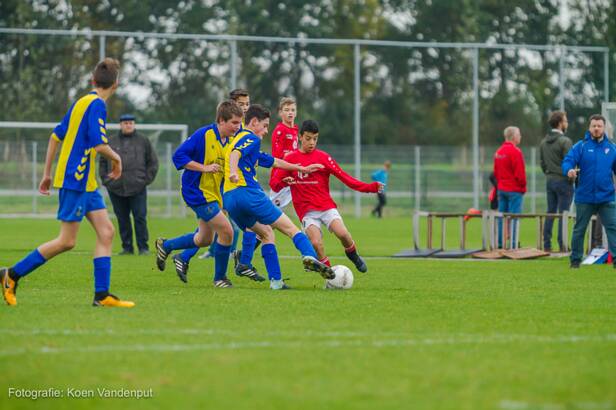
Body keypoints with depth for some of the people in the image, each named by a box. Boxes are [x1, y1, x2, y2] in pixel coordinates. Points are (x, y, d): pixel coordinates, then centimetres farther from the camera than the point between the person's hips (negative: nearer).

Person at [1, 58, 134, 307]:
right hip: (75, 180, -9)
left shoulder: (81, 102, 14)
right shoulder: (97, 104, -13)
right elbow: (99, 145, -22)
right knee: (67, 241, -6)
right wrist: (116, 159, -2)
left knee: (106, 231, 2)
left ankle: (102, 295, -2)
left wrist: (47, 173, 23)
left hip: (86, 182, 9)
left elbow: (56, 136, 19)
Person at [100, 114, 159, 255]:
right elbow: (103, 162, 17)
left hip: (138, 189, -2)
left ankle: (143, 247, 1)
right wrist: (105, 179, 6)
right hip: (116, 189, 2)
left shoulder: (143, 142, 8)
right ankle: (127, 247, 11)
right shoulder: (111, 142, 11)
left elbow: (153, 162, 10)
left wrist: (147, 179, 1)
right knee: (122, 219, 4)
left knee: (140, 218, -5)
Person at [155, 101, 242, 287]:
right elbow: (178, 156, -19)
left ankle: (165, 246, 41)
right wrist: (204, 168, -25)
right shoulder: (203, 135, -19)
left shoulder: (231, 140, 2)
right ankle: (219, 278, 4)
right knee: (226, 231, -13)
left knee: (205, 239, 20)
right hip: (198, 193, -9)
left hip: (214, 194, 9)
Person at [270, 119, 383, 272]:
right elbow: (274, 183, 3)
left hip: (326, 206, 0)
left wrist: (371, 187, -8)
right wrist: (284, 182, -21)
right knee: (316, 243, -22)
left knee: (342, 233, -22)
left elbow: (344, 177, 1)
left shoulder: (323, 157, 5)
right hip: (306, 211, 0)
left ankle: (352, 253, 9)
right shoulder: (290, 159, 6)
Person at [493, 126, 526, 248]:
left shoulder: (498, 152, 11)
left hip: (501, 188, 8)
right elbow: (520, 173, -16)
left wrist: (500, 183, 18)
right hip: (514, 190, -8)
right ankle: (513, 244, -8)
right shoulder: (515, 152, -15)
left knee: (501, 216, 11)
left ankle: (500, 242, 12)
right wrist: (523, 186, -4)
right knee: (514, 217, -6)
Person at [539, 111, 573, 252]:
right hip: (563, 181, -7)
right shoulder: (565, 141, -14)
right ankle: (562, 245, -3)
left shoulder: (544, 142, 9)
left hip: (549, 181, 7)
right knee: (563, 214, -3)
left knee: (550, 212, 10)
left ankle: (547, 244, 9)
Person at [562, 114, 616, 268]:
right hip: (584, 197, -1)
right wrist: (569, 170, -34)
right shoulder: (581, 146, -3)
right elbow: (568, 160, -12)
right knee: (579, 229, 9)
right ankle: (575, 259, 20)